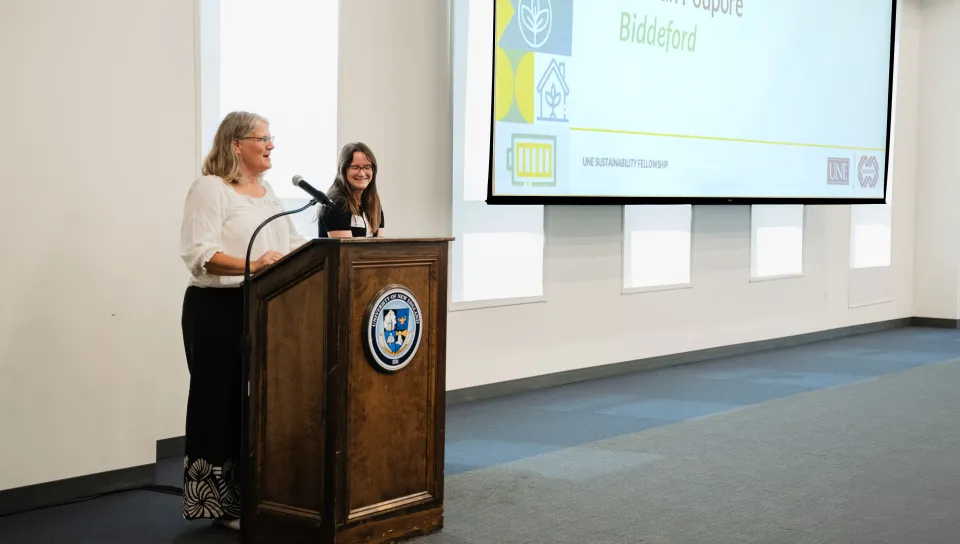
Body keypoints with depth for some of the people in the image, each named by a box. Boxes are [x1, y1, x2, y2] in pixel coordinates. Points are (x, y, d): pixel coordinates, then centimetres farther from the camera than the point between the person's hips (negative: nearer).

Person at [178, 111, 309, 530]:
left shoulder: (269, 193, 16)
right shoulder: (210, 188, -9)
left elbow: (293, 243, 18)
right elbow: (197, 253, -20)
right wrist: (250, 266, -33)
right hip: (218, 309, -7)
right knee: (224, 402, -2)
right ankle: (220, 502, 6)